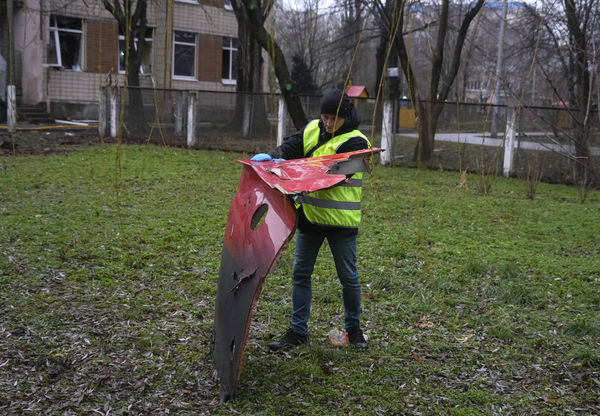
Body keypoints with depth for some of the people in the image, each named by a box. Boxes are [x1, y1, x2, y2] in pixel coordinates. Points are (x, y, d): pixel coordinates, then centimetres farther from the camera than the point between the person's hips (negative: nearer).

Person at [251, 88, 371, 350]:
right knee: (300, 273, 8)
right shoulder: (312, 130, 6)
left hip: (341, 220, -5)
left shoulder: (355, 141, -13)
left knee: (348, 277, 9)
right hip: (309, 214, 5)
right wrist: (270, 157, -21)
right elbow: (290, 148, 1)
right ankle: (298, 331, 20)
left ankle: (354, 329, 30)